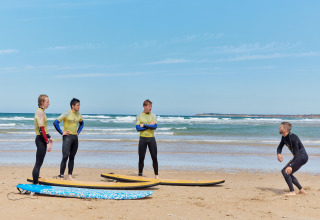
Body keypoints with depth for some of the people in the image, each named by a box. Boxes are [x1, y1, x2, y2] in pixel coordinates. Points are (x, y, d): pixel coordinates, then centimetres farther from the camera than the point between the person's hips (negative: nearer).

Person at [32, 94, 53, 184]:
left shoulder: (41, 111, 14)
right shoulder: (40, 112, -16)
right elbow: (41, 129, -22)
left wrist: (49, 137, 24)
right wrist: (47, 142, -22)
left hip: (42, 139, 10)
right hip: (41, 139, -10)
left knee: (39, 163, 15)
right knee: (38, 163, -5)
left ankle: (36, 182, 24)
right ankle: (35, 184, 1)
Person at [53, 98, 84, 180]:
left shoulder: (79, 115, 9)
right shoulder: (67, 114, -11)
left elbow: (82, 123, 28)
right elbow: (55, 122, -14)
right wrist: (61, 133, -12)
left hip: (75, 138, 6)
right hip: (67, 137, -6)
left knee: (72, 157, 10)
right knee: (65, 157, -11)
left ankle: (70, 176, 17)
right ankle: (61, 176, -4)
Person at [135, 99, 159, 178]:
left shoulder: (153, 115, 6)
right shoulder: (139, 116, 2)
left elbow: (155, 126, -9)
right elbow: (137, 128, -10)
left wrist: (144, 125, -11)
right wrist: (150, 125, -9)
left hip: (151, 139, 1)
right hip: (143, 139, -1)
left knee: (154, 158, 2)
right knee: (141, 158, 5)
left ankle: (156, 174, 13)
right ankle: (140, 174, 17)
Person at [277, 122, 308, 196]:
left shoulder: (293, 138, -25)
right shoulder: (284, 138, 3)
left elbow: (297, 154, -27)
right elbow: (279, 147, 14)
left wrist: (291, 166, -33)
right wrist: (278, 154, -10)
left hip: (302, 157, -10)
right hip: (298, 157, 10)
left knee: (285, 171, -15)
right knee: (287, 173, 14)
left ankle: (292, 192, -8)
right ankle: (301, 190, 22)